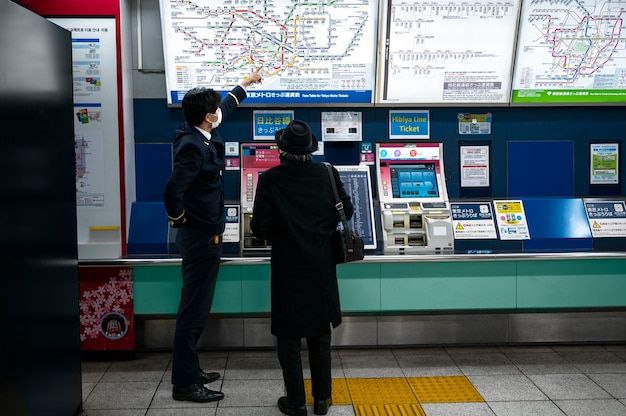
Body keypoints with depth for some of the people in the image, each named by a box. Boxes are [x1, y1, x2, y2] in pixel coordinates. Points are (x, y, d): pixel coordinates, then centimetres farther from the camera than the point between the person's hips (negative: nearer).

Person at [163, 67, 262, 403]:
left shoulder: (201, 136, 7)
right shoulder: (193, 147, -22)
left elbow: (225, 107, 27)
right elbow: (172, 193, -30)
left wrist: (246, 84, 39)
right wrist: (180, 223, -13)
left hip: (204, 235, 10)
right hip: (200, 237, -10)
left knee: (196, 308, 17)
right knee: (193, 310, -3)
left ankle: (189, 371, 29)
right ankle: (184, 383, 6)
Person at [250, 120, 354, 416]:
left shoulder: (270, 179, -12)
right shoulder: (327, 174, -4)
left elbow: (260, 228, -12)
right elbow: (346, 212, 5)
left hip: (288, 269, -3)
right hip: (321, 267, 3)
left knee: (288, 336, 12)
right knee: (320, 334, 17)